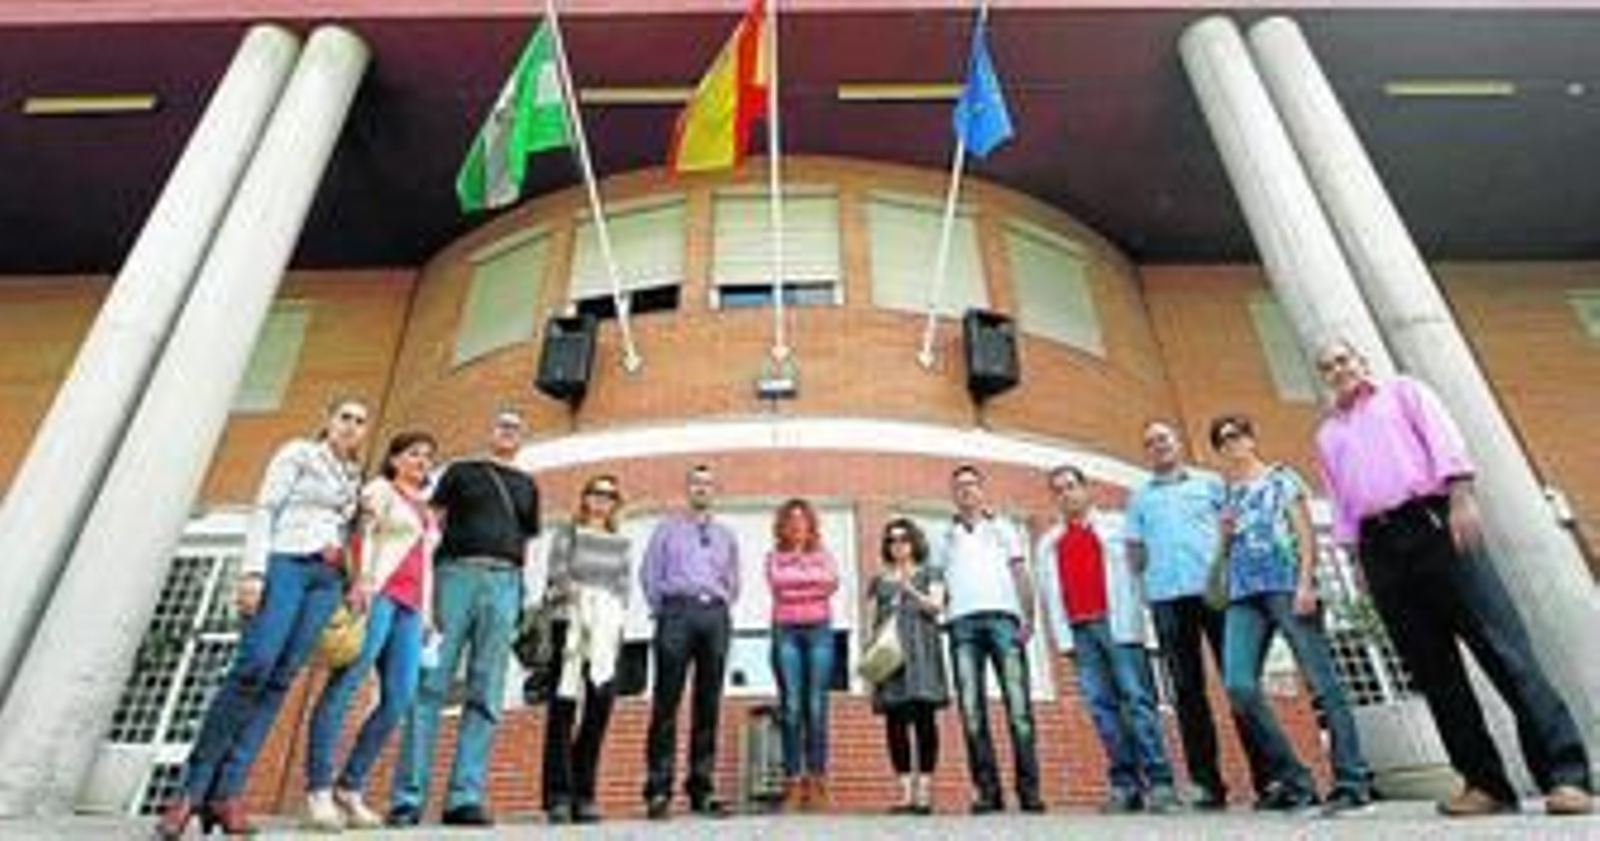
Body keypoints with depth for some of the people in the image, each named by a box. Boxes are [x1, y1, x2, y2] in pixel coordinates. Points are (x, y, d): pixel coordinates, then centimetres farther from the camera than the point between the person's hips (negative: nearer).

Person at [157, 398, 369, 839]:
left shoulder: (353, 478, 24)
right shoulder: (299, 453, 8)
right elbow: (264, 510, -2)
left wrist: (349, 586, 11)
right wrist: (253, 572, -13)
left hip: (326, 579, 5)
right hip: (285, 562, -5)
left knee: (279, 680, -6)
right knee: (254, 667, -19)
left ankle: (226, 792, -7)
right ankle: (193, 787, -10)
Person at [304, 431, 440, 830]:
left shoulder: (428, 512, 29)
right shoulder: (380, 489, 12)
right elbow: (365, 533, -3)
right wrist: (364, 578, -18)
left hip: (411, 607, 6)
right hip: (378, 593, -6)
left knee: (399, 697, -7)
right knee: (344, 685, -12)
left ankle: (349, 788, -1)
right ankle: (318, 789, -9)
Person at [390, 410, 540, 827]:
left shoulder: (528, 486, 23)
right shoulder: (461, 472, 16)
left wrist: (520, 591, 9)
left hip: (504, 582, 2)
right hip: (457, 572, -2)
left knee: (486, 696, -3)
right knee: (430, 685, -7)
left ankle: (465, 797, -2)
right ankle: (408, 797, -4)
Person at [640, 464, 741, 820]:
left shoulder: (727, 535, 22)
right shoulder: (667, 528, 15)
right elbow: (649, 574, 11)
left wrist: (719, 611, 12)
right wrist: (663, 613, 5)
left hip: (715, 614, 3)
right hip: (677, 609, -2)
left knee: (709, 705, -1)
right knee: (666, 702, -9)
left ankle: (702, 789, 3)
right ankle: (658, 790, -8)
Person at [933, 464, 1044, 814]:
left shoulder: (1003, 528, 22)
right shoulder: (944, 536, 25)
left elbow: (1020, 574, 12)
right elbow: (936, 582, 18)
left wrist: (1027, 617, -2)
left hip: (1002, 616, -1)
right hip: (962, 622, 1)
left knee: (1018, 705, -8)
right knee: (972, 709, -6)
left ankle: (1029, 789, -6)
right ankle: (987, 790, -3)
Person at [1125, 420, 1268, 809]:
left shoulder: (1210, 482, 16)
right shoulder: (1139, 497, 19)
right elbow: (1134, 551, 17)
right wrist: (1138, 560, -2)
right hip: (1167, 596, 1)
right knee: (1188, 689, 0)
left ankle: (1267, 776, 1)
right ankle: (1206, 782, 3)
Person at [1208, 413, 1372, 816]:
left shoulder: (1281, 477, 11)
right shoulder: (1228, 494, 23)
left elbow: (1305, 532, 1)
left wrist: (1306, 582, -12)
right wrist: (1224, 530, 6)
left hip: (1287, 585, -4)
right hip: (1243, 594, 4)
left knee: (1321, 682, -8)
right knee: (1239, 686, -10)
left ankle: (1352, 781, -4)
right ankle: (1293, 779, 0)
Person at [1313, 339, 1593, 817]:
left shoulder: (1402, 391, 16)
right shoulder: (1327, 435, 23)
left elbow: (1443, 439, 1)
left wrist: (1460, 497, -14)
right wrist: (1356, 560, 9)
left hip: (1433, 522, -3)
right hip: (1379, 546, 3)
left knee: (1502, 644, -11)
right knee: (1433, 669, 0)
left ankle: (1565, 773, -10)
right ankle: (1486, 782, 3)